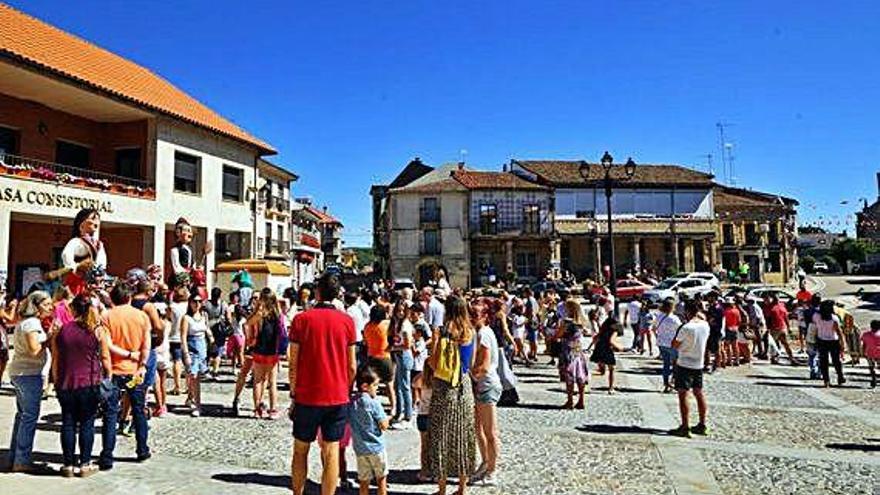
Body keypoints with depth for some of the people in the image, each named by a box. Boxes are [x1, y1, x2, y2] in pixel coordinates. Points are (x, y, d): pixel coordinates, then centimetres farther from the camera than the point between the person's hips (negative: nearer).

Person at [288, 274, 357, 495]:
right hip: (338, 397, 1)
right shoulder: (347, 321, -2)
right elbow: (351, 366, 1)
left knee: (300, 451, 15)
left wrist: (293, 394, 4)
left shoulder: (301, 319, -6)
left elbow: (293, 363, -5)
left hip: (307, 396, -1)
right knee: (331, 453, 6)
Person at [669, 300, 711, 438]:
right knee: (699, 393, 15)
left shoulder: (686, 327, -19)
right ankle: (702, 425, 22)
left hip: (685, 365, -7)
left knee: (683, 395, -3)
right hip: (699, 365, 7)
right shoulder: (705, 325, -1)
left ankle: (685, 427, -3)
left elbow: (674, 345, -11)